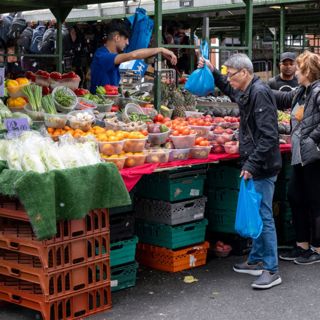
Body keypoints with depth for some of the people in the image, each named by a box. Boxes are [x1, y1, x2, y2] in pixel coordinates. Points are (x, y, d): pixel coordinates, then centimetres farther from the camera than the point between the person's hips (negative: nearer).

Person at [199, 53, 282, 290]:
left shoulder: (260, 93, -18)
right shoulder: (247, 93, 12)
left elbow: (268, 135, -24)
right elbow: (229, 90, 39)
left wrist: (252, 164, -25)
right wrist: (213, 72, 27)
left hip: (263, 168, -10)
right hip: (256, 166, 10)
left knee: (264, 216, -6)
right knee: (257, 215, 17)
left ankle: (272, 270, 0)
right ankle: (256, 261, 28)